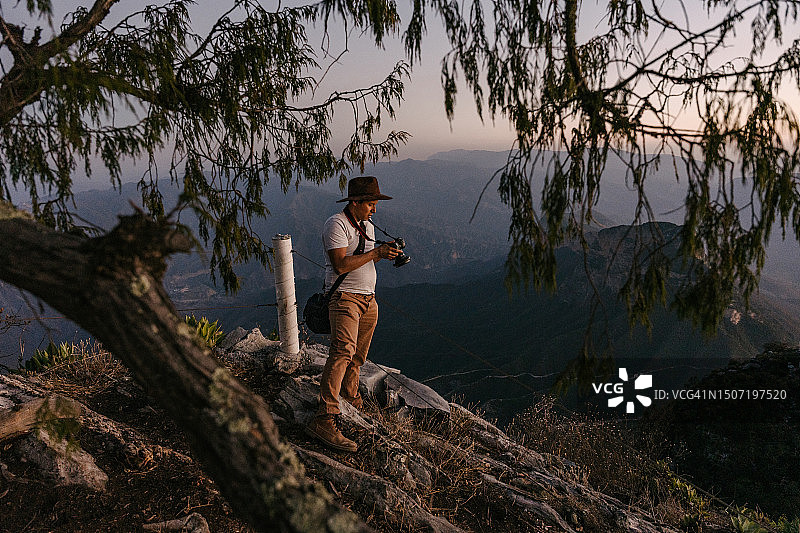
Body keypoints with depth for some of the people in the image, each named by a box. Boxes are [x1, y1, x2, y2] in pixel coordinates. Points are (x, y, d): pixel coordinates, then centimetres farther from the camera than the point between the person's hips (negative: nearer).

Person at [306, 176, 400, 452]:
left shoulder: (367, 227, 17)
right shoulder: (336, 224, -12)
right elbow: (341, 265, -22)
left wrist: (386, 253, 4)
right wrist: (376, 253, -18)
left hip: (368, 299, 9)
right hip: (344, 297, -9)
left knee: (358, 356, 13)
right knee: (343, 351, -24)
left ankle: (351, 398, 34)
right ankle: (325, 419, -29)